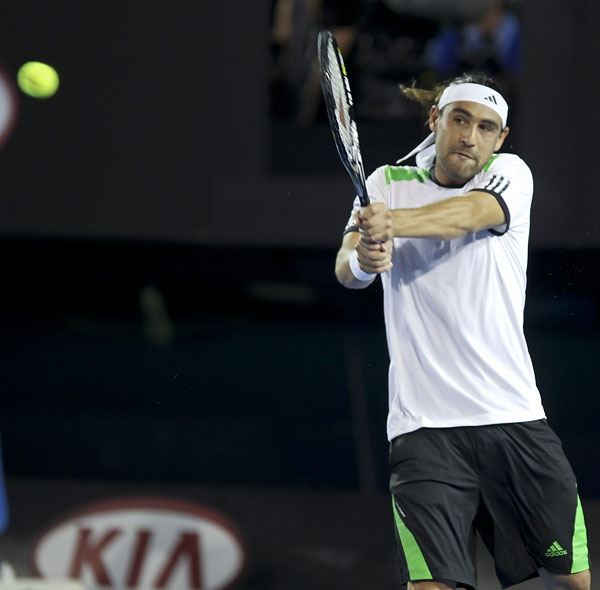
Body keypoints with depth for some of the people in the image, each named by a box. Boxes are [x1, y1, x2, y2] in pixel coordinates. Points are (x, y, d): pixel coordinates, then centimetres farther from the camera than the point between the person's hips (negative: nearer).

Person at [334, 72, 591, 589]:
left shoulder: (511, 174, 6)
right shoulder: (387, 184, 10)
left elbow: (470, 213, -17)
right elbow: (347, 269, -4)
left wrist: (394, 222, -36)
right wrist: (362, 259, -30)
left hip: (515, 418, 1)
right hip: (424, 426, -1)